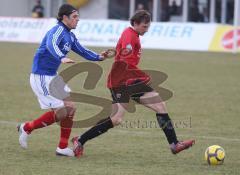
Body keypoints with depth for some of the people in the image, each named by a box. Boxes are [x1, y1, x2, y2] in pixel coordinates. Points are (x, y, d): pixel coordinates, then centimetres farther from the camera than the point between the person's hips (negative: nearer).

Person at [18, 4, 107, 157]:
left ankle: (62, 147, 10)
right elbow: (51, 45, -39)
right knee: (60, 112, -10)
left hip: (53, 76, 10)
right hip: (41, 77, -10)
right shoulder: (58, 31, -18)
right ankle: (27, 128, 7)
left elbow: (83, 51, 17)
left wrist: (99, 57, -1)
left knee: (70, 109, 5)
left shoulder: (70, 36, 11)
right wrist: (62, 58, -57)